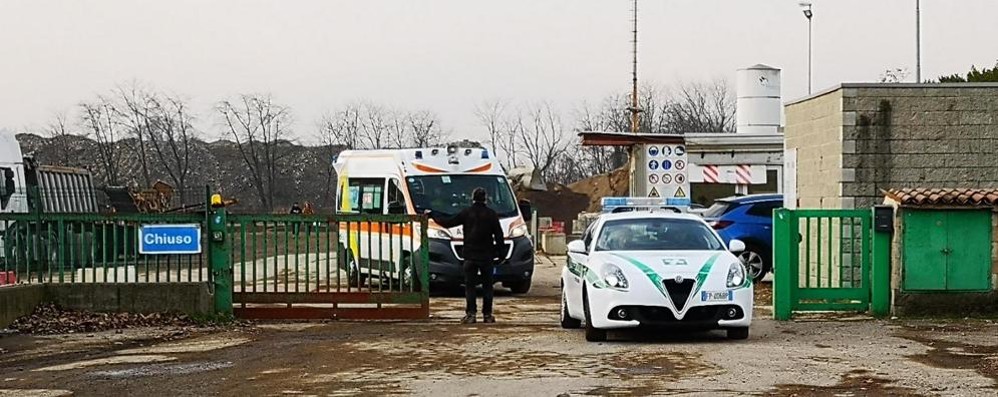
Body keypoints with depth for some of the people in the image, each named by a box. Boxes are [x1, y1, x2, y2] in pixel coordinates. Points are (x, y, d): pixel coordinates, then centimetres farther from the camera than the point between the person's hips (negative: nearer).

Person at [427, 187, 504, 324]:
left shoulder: (466, 213, -1)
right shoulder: (491, 214, 1)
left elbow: (448, 223, 2)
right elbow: (498, 235, 0)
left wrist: (433, 216, 14)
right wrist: (500, 252, 6)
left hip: (470, 256, -1)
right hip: (487, 256, 1)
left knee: (470, 285, 2)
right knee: (487, 285, 8)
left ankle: (470, 314, -7)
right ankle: (487, 314, 6)